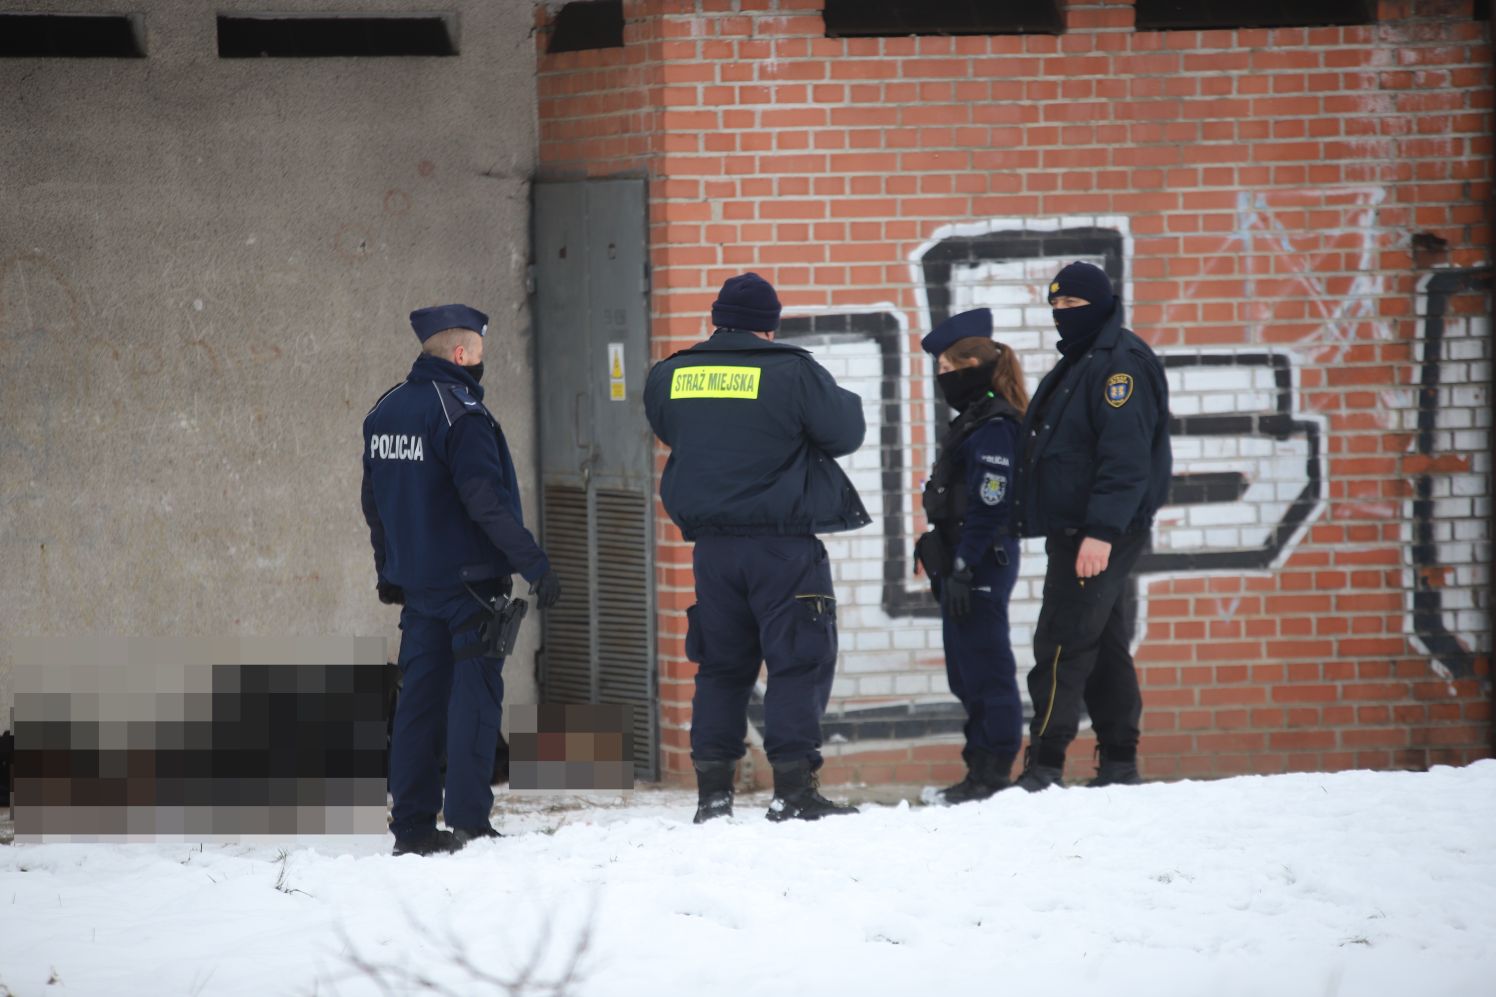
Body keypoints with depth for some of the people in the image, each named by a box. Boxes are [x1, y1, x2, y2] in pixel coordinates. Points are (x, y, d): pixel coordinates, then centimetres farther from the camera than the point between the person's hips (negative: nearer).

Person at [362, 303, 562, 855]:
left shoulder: (384, 411, 10)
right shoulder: (459, 411, -15)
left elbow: (374, 500, 18)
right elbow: (487, 501, -21)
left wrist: (388, 571, 27)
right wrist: (534, 563, -18)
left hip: (414, 580, 7)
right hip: (469, 580, -7)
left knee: (419, 699, 10)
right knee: (474, 696, -3)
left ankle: (413, 825, 9)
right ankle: (468, 823, -7)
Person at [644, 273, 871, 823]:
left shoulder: (670, 376, 4)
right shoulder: (791, 372, -10)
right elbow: (844, 432, -5)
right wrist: (844, 401, 15)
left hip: (710, 545, 5)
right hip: (782, 543, -5)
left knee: (721, 664, 13)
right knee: (799, 661, -1)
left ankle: (712, 789, 8)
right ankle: (793, 788, -9)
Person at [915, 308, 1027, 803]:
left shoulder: (993, 428, -15)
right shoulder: (972, 422, 17)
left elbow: (987, 507, -20)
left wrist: (962, 570, -21)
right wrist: (946, 569, 21)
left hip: (982, 563, -11)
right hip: (962, 563, 11)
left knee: (986, 669, -8)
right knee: (966, 672, 13)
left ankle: (993, 771, -6)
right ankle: (982, 770, 17)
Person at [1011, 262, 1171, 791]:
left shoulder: (1121, 363, -13)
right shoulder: (1078, 363, 19)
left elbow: (1126, 458, -22)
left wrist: (1101, 531, -27)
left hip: (1100, 536, -11)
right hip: (1074, 531, 11)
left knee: (1062, 645, -12)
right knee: (1102, 645, 11)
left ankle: (1044, 768, -14)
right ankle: (1119, 764, 14)